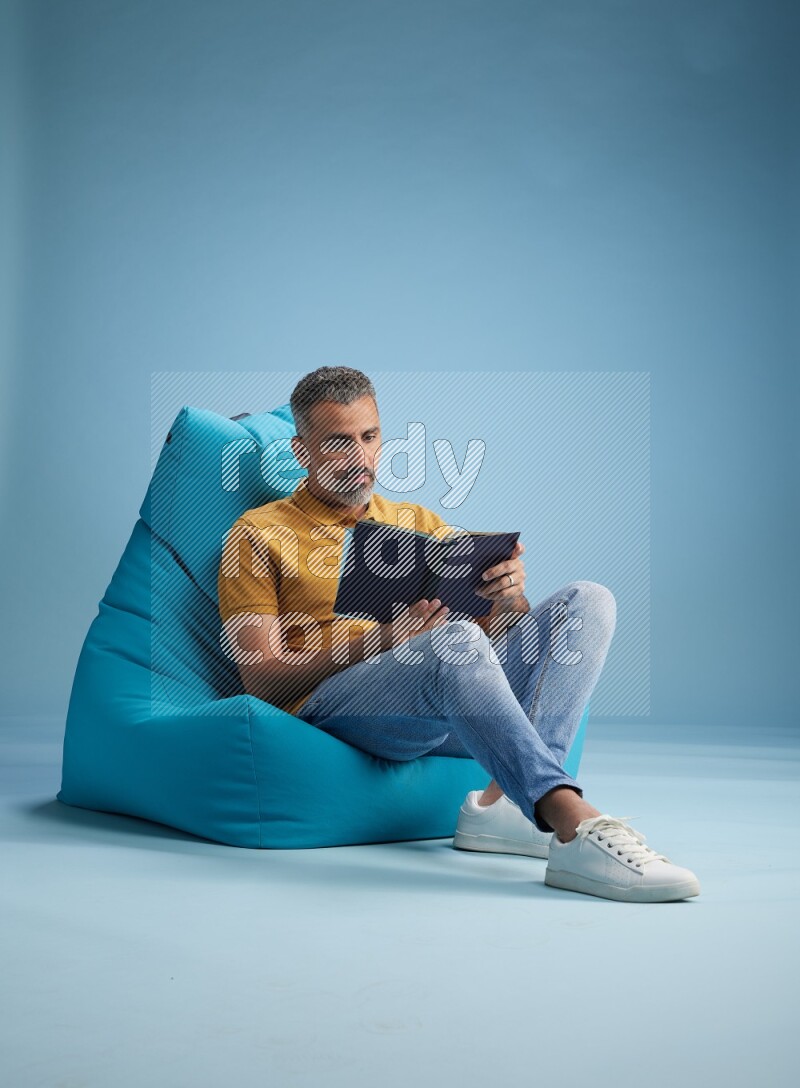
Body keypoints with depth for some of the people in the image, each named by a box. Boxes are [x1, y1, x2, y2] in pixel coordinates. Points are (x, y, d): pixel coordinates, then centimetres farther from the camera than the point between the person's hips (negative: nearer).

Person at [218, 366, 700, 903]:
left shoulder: (420, 522, 25)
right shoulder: (259, 535, 11)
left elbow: (498, 634, 18)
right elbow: (262, 681, -1)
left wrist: (510, 601, -7)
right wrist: (378, 641, -16)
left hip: (454, 698, 5)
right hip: (332, 699, -5)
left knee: (587, 602, -14)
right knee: (454, 639, -36)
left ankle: (505, 802, -31)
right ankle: (576, 826, -48)